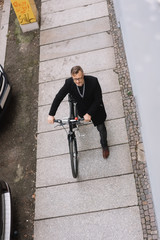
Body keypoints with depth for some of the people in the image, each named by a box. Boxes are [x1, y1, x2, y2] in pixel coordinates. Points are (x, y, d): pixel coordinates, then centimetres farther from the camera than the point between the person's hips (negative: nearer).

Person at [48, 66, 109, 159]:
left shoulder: (93, 81, -35)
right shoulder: (69, 83, -29)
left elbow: (98, 99, -26)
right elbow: (59, 97, -20)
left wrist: (89, 113, -33)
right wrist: (51, 114, -22)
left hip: (95, 108, -1)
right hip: (81, 109, 2)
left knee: (101, 128, 10)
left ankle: (104, 145, 38)